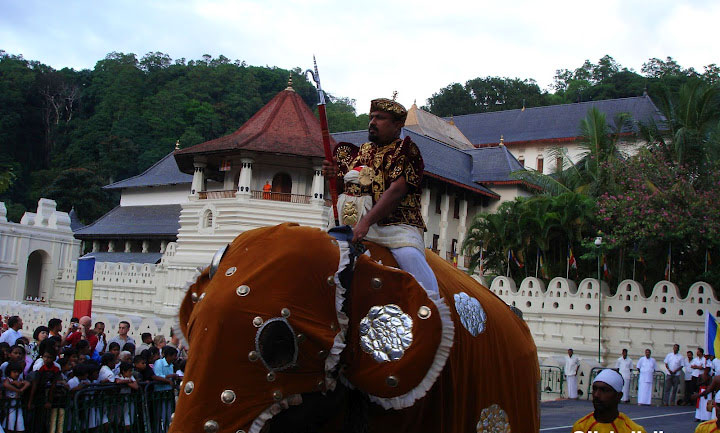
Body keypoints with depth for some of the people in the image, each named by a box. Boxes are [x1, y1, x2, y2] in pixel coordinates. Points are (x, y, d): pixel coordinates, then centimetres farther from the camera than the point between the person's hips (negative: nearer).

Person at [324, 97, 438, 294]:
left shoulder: (405, 150, 1)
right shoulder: (360, 152, 20)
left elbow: (396, 191, -14)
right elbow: (342, 188, 24)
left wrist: (366, 222, -24)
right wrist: (334, 176, -2)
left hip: (393, 223, -6)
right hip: (353, 224, 7)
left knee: (410, 255, -33)